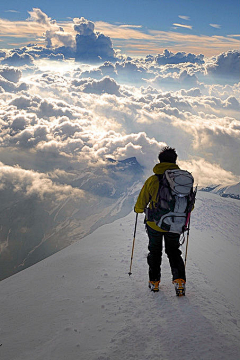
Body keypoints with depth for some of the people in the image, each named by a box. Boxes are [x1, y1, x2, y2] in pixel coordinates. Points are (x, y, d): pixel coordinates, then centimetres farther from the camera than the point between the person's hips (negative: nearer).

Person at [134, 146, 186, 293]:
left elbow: (141, 205, -6)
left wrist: (138, 209, 17)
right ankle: (179, 279, 5)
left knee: (155, 252, 21)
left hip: (154, 224, -1)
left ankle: (154, 281, 24)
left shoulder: (152, 180, -14)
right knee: (174, 251, 21)